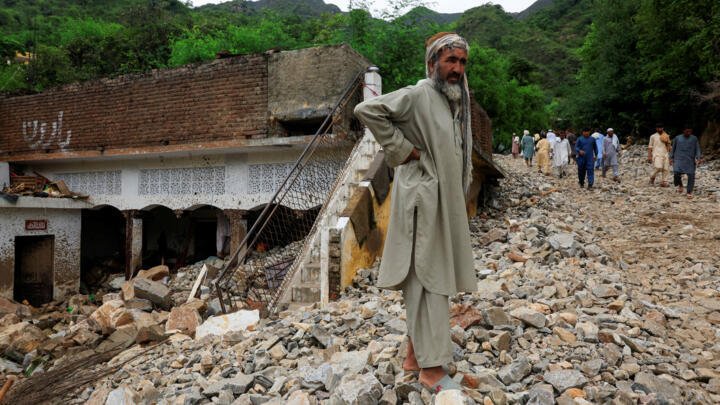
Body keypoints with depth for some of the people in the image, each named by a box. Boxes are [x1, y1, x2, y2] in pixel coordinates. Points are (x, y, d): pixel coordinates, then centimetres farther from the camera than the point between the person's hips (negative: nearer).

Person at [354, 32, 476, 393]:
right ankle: (431, 367, 7)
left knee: (429, 280, 14)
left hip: (446, 202, 9)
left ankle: (415, 356, 26)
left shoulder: (457, 101, 14)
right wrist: (400, 149, -17)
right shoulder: (418, 95, -12)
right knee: (429, 281, -4)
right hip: (423, 201, -9)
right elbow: (366, 110, -20)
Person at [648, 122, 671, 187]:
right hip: (657, 154, -3)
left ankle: (662, 182, 4)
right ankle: (652, 177, 4)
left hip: (665, 154, 4)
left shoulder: (666, 136, 16)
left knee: (665, 169, -6)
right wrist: (649, 156, 0)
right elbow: (650, 146, 7)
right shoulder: (653, 136, 9)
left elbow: (669, 147, 21)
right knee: (659, 168, -21)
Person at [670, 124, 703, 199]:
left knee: (691, 176, -8)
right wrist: (671, 158, 5)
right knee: (676, 173, -17)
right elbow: (673, 148, 14)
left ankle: (689, 192, 5)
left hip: (690, 160, 0)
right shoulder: (677, 138, 7)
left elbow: (697, 149, 3)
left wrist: (699, 158, -12)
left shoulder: (694, 138, 5)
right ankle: (680, 185, 13)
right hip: (679, 160, 0)